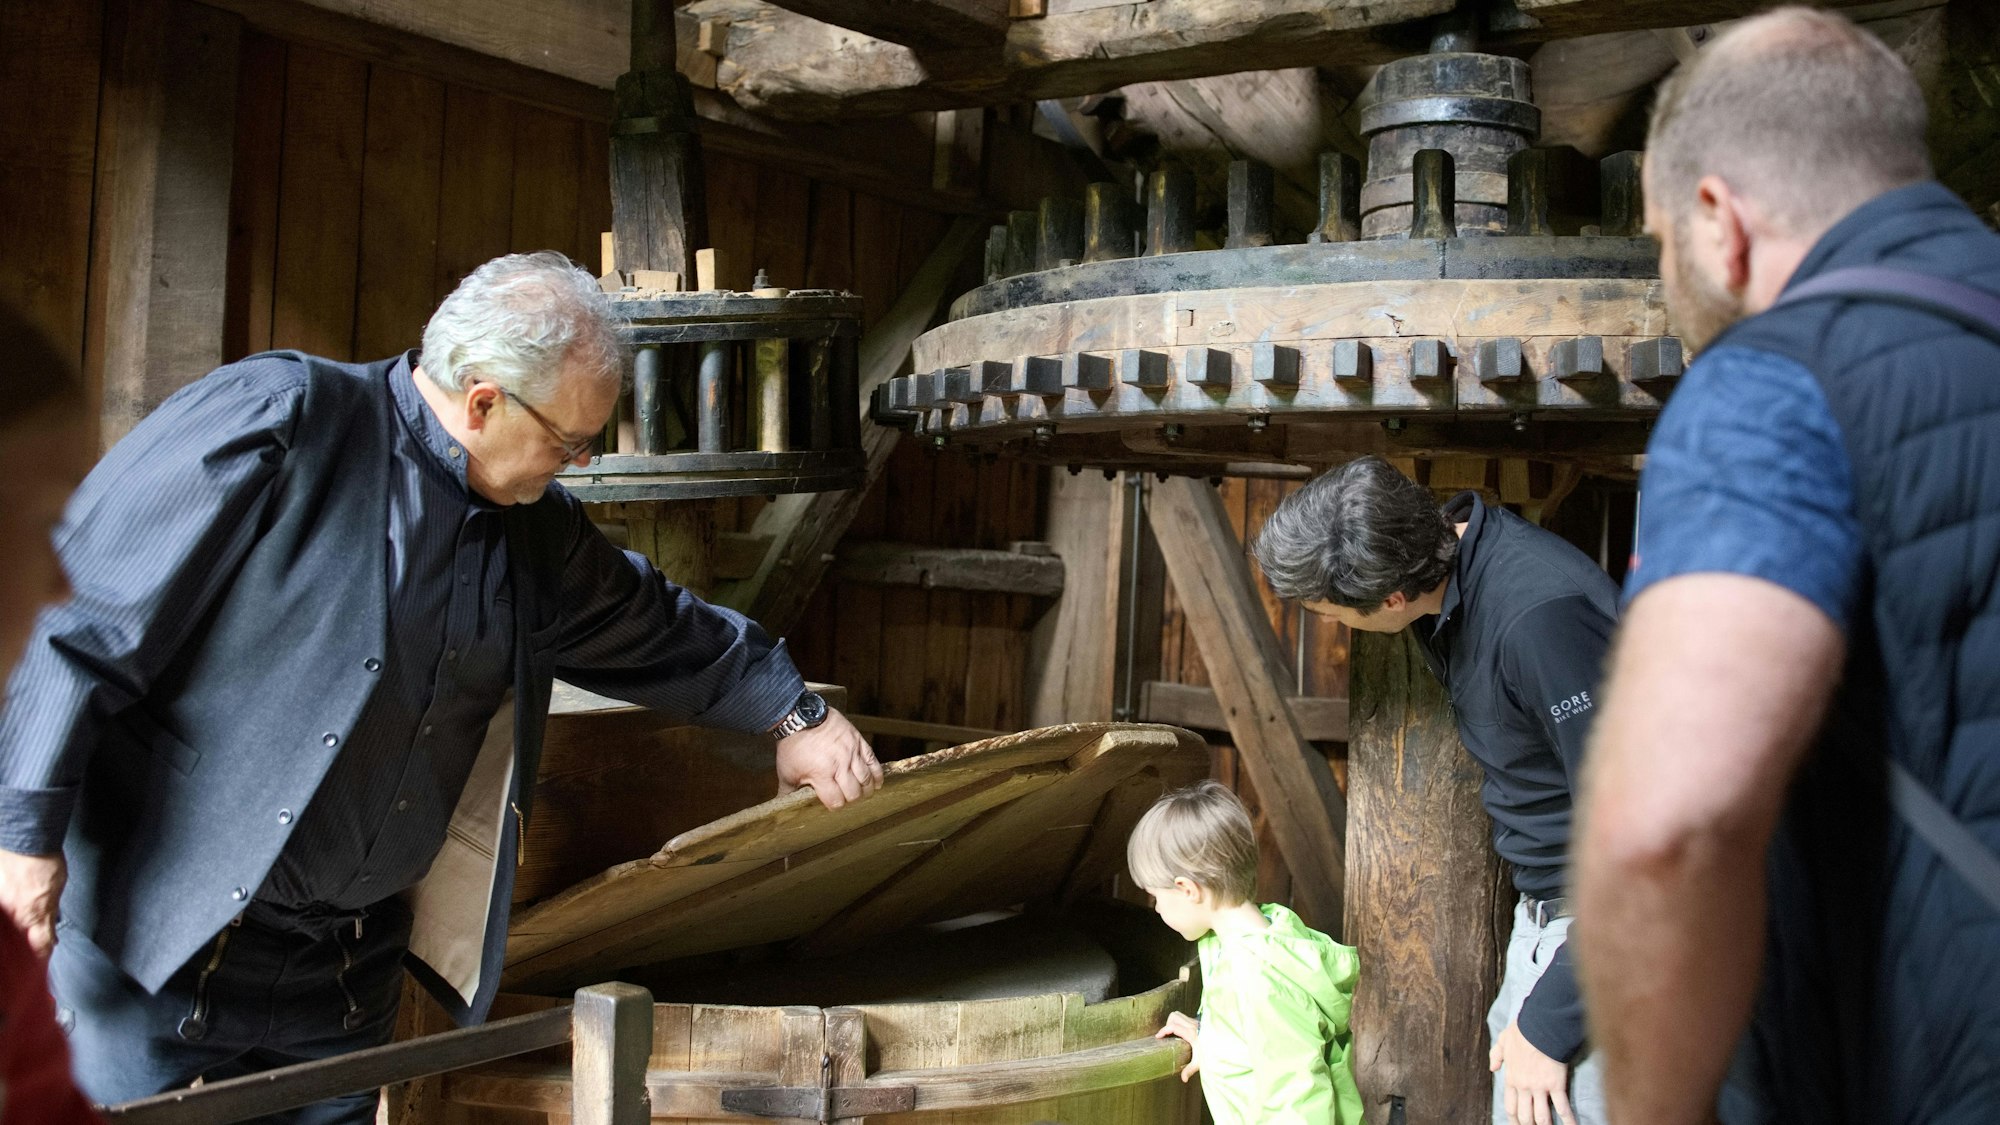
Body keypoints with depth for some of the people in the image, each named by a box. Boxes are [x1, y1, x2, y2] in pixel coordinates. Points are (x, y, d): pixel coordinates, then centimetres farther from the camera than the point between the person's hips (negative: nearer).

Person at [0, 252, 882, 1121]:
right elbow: (78, 609, -16)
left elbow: (659, 629, 21)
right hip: (154, 933, -6)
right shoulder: (274, 421, -16)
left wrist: (794, 715, 25)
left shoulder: (538, 534, 5)